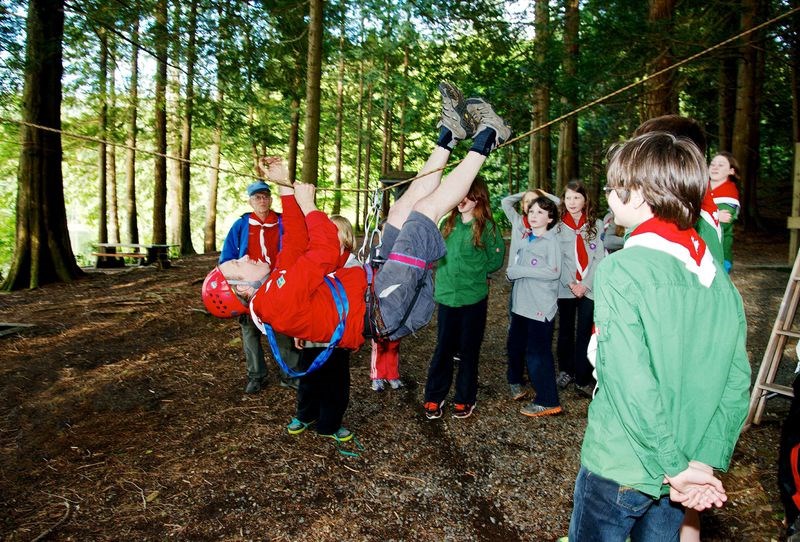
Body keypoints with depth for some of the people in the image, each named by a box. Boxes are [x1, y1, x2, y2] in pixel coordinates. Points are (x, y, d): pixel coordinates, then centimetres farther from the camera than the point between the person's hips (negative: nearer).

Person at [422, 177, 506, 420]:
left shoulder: (487, 227, -6)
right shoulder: (448, 223, 5)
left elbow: (495, 260, -1)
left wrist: (473, 271, -2)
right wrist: (447, 272, 2)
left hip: (473, 298, -3)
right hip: (446, 295, 3)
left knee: (468, 350, 9)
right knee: (443, 348, 9)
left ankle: (465, 399, 23)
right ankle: (434, 397, 21)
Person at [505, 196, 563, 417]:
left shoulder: (551, 241, -10)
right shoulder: (526, 239, 11)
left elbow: (554, 272, -20)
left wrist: (519, 270, -18)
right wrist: (511, 272, -2)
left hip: (541, 307, -7)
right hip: (521, 304, 7)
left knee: (538, 353, -3)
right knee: (516, 345, 19)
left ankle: (548, 401, 8)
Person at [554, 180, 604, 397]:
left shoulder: (597, 225, 1)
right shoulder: (558, 227, 3)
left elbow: (600, 257, -2)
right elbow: (557, 260, -1)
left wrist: (586, 284, -11)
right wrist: (570, 283, -11)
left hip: (590, 288, -1)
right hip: (566, 288, 1)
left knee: (585, 333, 0)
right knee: (566, 331, 12)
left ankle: (582, 379, 8)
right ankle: (565, 371, 27)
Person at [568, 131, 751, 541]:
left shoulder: (620, 269, -21)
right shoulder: (718, 277, -1)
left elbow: (631, 384, -26)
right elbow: (737, 383, -2)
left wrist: (676, 466, -17)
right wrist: (707, 460, -3)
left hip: (619, 469, -6)